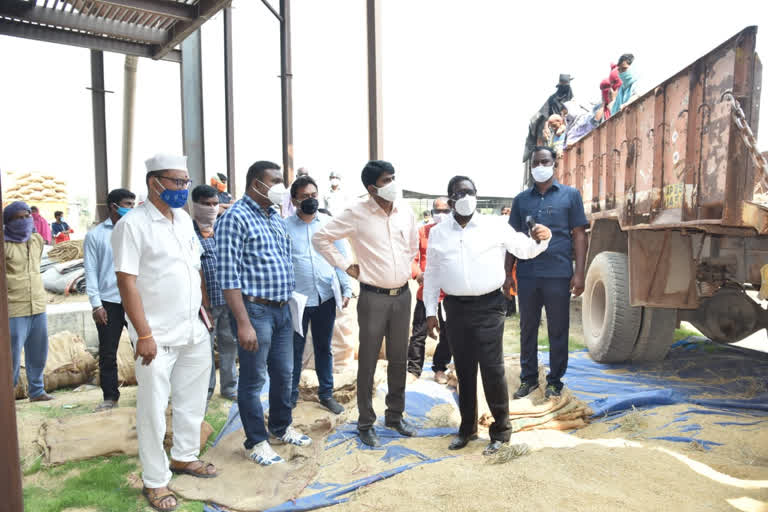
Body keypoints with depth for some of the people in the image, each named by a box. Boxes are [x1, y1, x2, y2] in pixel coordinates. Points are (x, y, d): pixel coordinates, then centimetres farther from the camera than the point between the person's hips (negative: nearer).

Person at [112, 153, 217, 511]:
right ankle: (155, 481, 20)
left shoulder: (184, 218, 9)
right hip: (158, 336, -7)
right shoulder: (132, 224, -12)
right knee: (153, 409, 5)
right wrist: (144, 335, -18)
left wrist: (206, 307, 12)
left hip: (194, 330, 7)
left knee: (193, 400, 18)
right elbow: (126, 282, -16)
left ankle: (184, 456, 37)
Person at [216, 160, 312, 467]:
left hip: (282, 309, 8)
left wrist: (291, 301, 12)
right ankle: (257, 442, 23)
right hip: (255, 309, -8)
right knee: (253, 380, 6)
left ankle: (281, 429, 37)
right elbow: (228, 276, -17)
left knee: (284, 374, 18)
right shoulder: (236, 217, -12)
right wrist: (243, 323, -20)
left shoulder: (276, 217, 13)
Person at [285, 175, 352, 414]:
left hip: (326, 297, 2)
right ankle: (290, 395, 26)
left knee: (324, 348, 15)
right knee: (294, 349, 10)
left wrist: (346, 289, 1)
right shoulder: (284, 226, -3)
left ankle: (326, 393, 29)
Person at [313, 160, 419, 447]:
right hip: (373, 297, -5)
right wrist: (346, 266, -7)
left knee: (399, 359, 14)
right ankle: (365, 423, 20)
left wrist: (406, 266, 12)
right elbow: (321, 238, -6)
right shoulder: (356, 214, -11)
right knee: (368, 362, 5)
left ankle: (395, 415, 31)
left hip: (402, 294, 5)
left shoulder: (405, 211, 3)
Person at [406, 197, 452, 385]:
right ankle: (414, 369, 18)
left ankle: (440, 369, 30)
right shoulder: (422, 232, 4)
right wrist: (418, 274, -16)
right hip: (426, 292, 0)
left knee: (447, 334, 12)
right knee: (418, 333, 4)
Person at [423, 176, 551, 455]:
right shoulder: (437, 233, 7)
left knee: (492, 368, -2)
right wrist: (431, 312, 8)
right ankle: (467, 427, 29)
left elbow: (525, 250, 5)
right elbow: (431, 274, 11)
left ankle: (500, 430, 17)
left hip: (488, 306, -2)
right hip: (455, 307, 3)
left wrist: (540, 240, -18)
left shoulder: (495, 226, 1)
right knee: (464, 369, 12)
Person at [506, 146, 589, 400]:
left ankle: (555, 380, 22)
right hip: (527, 275, 3)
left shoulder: (570, 195, 4)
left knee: (558, 331, 8)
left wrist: (579, 273, -6)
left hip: (558, 274, -2)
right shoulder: (521, 199, 10)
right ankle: (528, 377, 25)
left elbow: (579, 235, 1)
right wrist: (508, 273, 6)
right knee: (528, 328, 11)